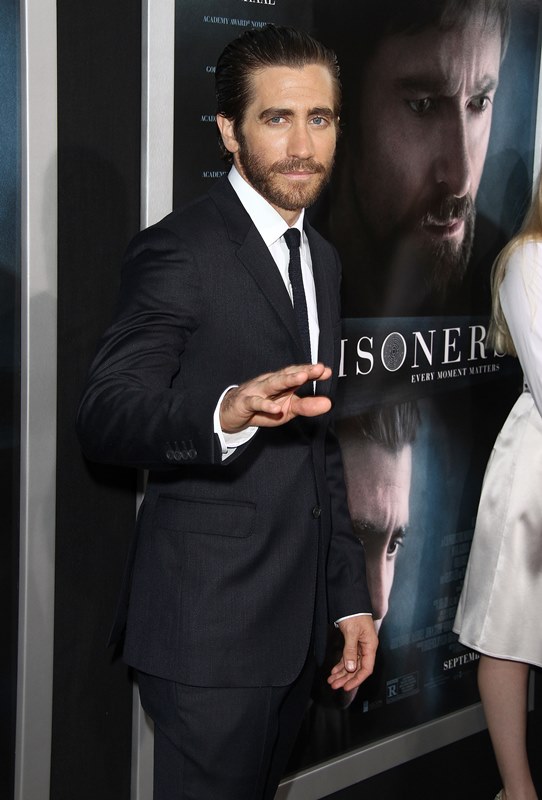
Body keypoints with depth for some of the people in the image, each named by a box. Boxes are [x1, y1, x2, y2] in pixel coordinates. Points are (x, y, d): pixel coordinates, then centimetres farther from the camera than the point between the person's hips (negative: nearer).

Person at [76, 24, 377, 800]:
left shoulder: (320, 257, 13)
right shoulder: (178, 250, -13)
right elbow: (104, 416, -23)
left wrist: (349, 594, 17)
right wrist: (224, 413, -43)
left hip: (296, 621, 8)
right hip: (208, 629, -8)